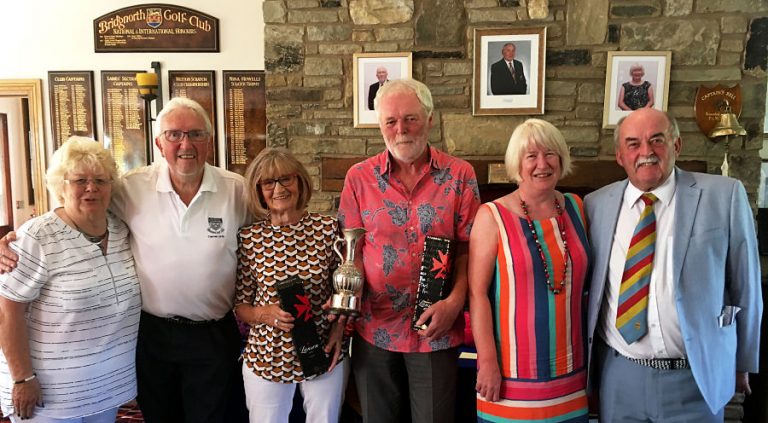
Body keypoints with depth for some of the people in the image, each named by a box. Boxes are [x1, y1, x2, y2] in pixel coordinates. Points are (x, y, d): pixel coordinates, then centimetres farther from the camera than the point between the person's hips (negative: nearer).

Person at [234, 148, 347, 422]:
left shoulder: (328, 229, -7)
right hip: (265, 358, 0)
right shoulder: (249, 238, -7)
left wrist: (340, 327, -11)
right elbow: (240, 305, 1)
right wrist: (264, 314, -19)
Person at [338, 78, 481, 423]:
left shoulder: (459, 175, -3)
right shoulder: (359, 178, 0)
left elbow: (468, 248, -3)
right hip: (375, 328, 2)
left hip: (436, 329, -1)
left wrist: (455, 302, -15)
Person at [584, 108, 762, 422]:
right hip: (618, 375, 2)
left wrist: (743, 361, 7)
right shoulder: (596, 205, 0)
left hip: (695, 378, -2)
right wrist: (584, 356, 7)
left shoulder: (724, 196, -6)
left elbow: (745, 286, 1)